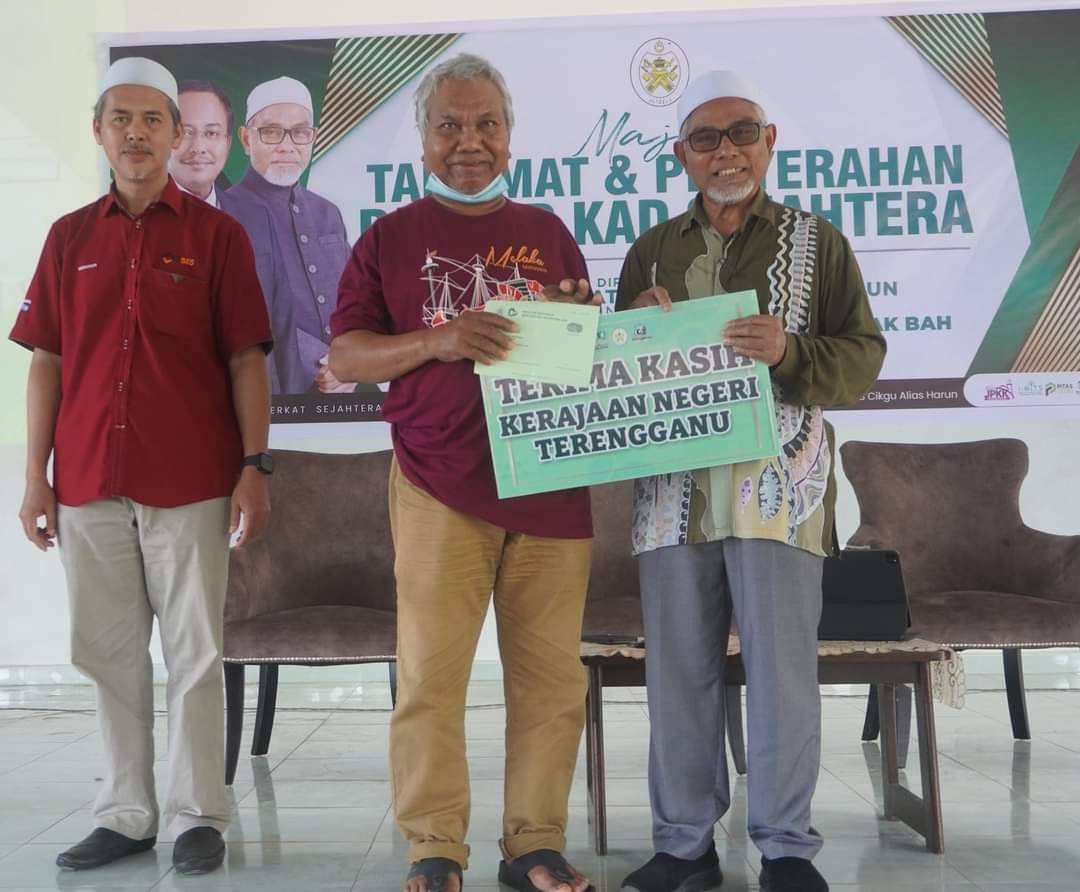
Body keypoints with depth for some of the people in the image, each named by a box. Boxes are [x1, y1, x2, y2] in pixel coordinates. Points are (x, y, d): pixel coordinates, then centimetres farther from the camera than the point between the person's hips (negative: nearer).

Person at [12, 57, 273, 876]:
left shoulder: (217, 234, 3)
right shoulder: (70, 239, 11)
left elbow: (246, 359, 0)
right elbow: (47, 363, 10)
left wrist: (255, 465, -8)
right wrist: (36, 476, 5)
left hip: (191, 484, -3)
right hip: (88, 483, 3)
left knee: (193, 652, 2)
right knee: (110, 654, 9)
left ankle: (199, 817, 12)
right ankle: (126, 816, 20)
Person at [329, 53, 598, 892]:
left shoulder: (550, 234, 16)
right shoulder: (390, 239, 8)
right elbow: (344, 356, 2)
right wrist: (436, 341, -14)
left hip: (551, 485, 3)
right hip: (439, 485, -2)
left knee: (551, 674, 3)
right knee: (431, 672, -3)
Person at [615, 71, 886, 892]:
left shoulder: (816, 241, 8)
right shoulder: (652, 251, 15)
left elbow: (863, 358, 3)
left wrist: (789, 351, -16)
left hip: (778, 483, -2)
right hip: (673, 486, 3)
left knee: (782, 667, -1)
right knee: (678, 669, 6)